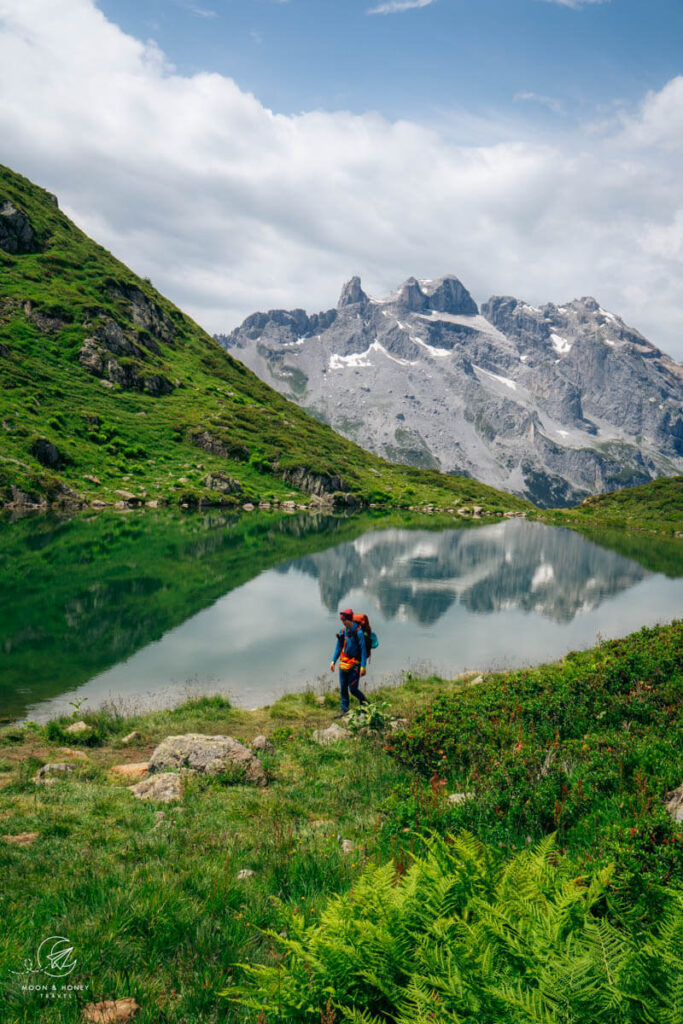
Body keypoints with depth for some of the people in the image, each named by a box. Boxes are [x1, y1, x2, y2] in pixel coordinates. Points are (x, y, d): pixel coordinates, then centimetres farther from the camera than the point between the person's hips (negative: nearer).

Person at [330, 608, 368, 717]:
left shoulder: (358, 632, -15)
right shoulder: (342, 631, 5)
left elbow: (363, 650, -15)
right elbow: (339, 647, 15)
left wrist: (363, 666, -18)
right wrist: (333, 661, 10)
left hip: (354, 665, -6)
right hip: (343, 663, 6)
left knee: (353, 689, -2)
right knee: (343, 688, 8)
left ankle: (365, 703, 22)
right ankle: (344, 710, 20)